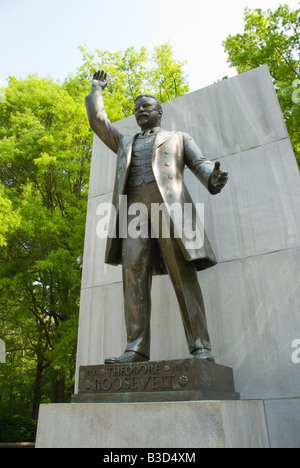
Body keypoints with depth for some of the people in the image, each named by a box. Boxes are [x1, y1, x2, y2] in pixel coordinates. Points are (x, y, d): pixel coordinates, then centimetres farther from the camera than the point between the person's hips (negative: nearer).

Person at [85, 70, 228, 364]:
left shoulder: (179, 138, 26)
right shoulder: (125, 143, 36)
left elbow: (201, 164, 11)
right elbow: (97, 118, 34)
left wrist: (213, 180, -12)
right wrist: (97, 88, 49)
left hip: (169, 206, -3)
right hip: (134, 210, 3)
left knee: (184, 278, -14)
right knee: (134, 277, -12)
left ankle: (201, 348, -14)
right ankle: (136, 349, -15)